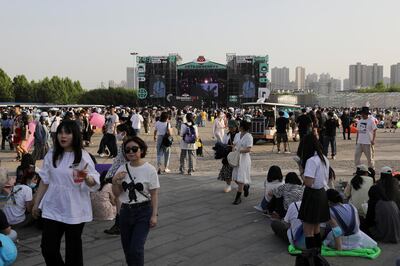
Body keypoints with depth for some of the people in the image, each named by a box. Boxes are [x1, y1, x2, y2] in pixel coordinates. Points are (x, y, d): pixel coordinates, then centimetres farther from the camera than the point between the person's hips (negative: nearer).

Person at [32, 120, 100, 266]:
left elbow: (94, 184, -12)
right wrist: (36, 203, 13)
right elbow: (44, 181, 11)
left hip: (74, 211, -3)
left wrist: (86, 177, -33)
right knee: (48, 249, 6)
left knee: (73, 250, 8)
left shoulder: (83, 156, -9)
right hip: (52, 209, 4)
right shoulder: (51, 154, 3)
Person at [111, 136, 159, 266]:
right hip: (125, 211, 4)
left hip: (143, 212, -4)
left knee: (136, 248, -11)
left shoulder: (149, 169, -10)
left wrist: (154, 215, -10)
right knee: (127, 248, 14)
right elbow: (116, 194, 5)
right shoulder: (122, 169, 1)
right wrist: (115, 181, -13)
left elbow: (154, 194, -6)